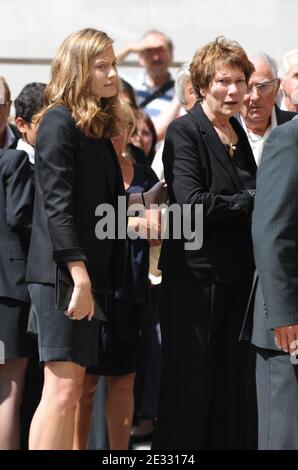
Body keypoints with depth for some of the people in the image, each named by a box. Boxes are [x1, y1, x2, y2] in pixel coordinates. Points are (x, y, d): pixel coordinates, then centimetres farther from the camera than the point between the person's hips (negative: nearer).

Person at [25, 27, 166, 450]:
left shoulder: (98, 129, 18)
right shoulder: (59, 121, -9)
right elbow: (56, 203, -17)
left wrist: (152, 197, 22)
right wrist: (78, 272, -23)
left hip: (89, 274, 9)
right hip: (63, 272, -9)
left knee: (73, 388, 8)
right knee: (64, 386, -14)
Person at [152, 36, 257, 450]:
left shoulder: (238, 135, 16)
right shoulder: (184, 132, -8)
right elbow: (193, 204, -19)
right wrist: (252, 200, -12)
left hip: (236, 274, 7)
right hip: (195, 274, -7)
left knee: (232, 383, 7)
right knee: (190, 383, -3)